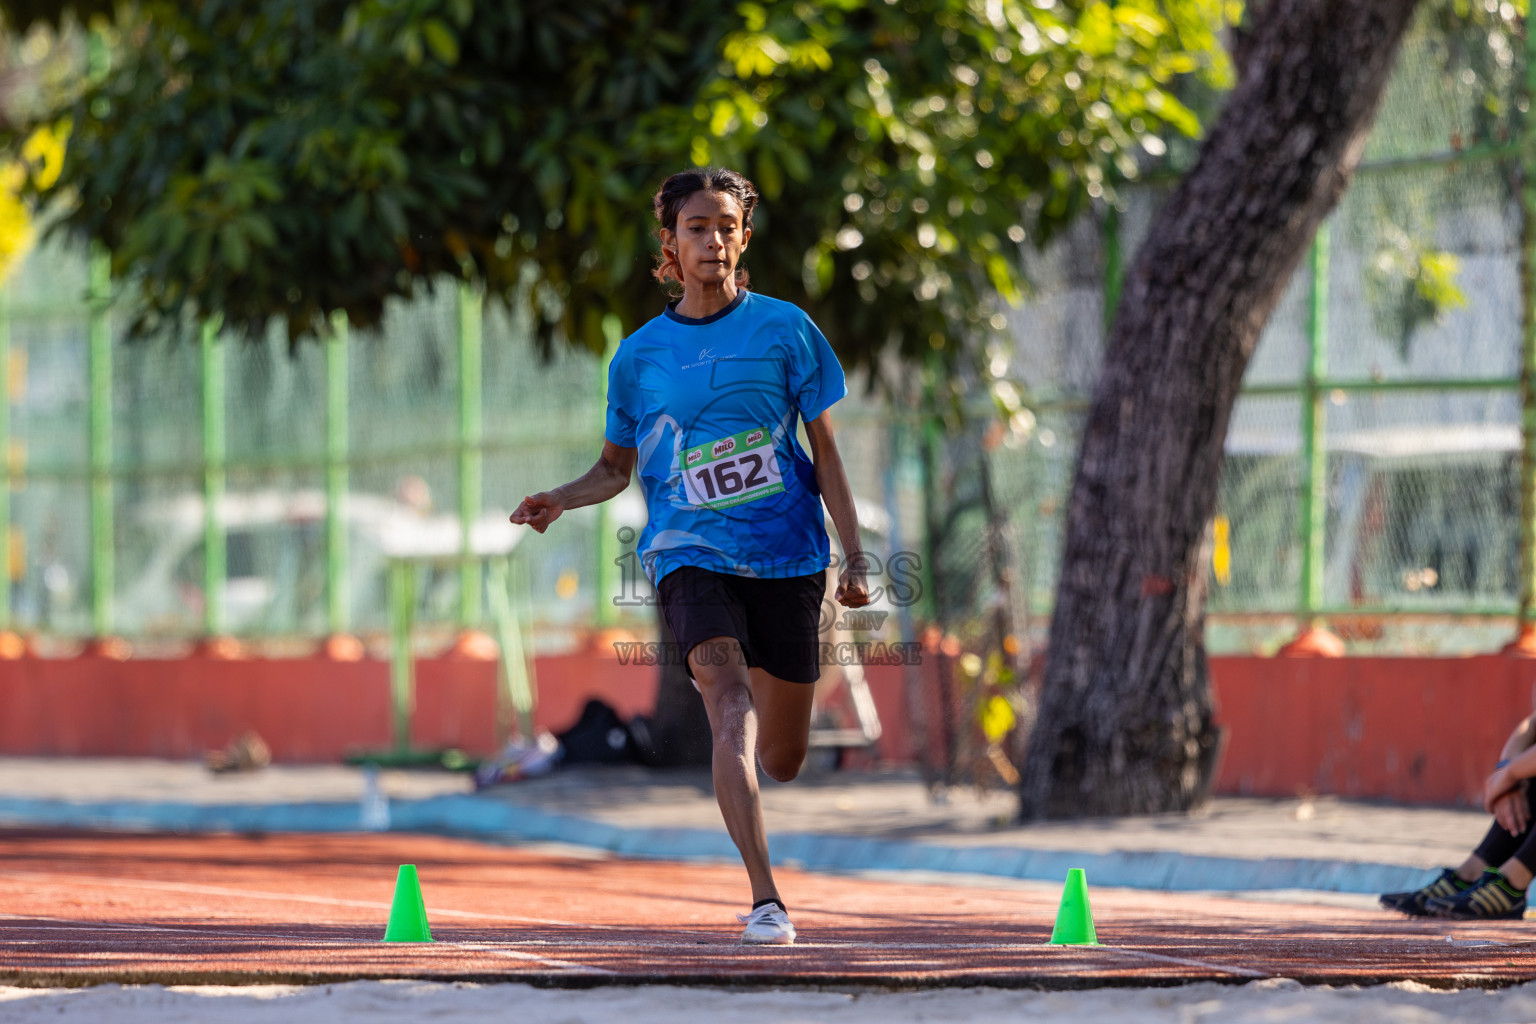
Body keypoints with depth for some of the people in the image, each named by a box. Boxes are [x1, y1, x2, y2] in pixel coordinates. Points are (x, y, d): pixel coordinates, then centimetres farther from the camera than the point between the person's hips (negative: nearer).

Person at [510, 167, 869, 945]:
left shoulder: (785, 329, 4)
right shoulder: (639, 355, 6)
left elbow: (824, 450, 8)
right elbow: (616, 466, 17)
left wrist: (854, 557, 1)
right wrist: (559, 500, -3)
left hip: (787, 557, 1)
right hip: (691, 553, -1)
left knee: (782, 757, 9)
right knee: (733, 706, -26)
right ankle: (765, 901, -30)